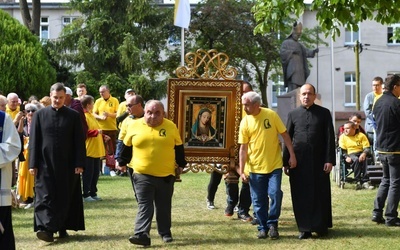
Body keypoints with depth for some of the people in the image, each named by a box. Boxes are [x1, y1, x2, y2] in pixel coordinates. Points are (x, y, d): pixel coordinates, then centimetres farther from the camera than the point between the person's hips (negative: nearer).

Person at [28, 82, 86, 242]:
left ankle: (62, 228, 16)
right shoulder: (40, 115, 3)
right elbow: (33, 141, 2)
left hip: (67, 164, 0)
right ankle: (47, 228, -9)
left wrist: (79, 163, -7)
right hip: (46, 163, 0)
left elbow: (79, 142, 1)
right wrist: (33, 164, -4)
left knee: (65, 197, 5)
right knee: (46, 196, -6)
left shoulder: (73, 116, 2)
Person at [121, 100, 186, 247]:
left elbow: (178, 147, 9)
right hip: (142, 175, -1)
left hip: (166, 175, 1)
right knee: (144, 206, -7)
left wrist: (181, 165, 11)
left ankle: (165, 233, 26)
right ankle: (142, 234, -14)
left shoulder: (171, 126, 0)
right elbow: (127, 146, 10)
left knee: (164, 207, 12)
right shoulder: (135, 126, -2)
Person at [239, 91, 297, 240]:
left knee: (275, 194, -8)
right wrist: (241, 171, -5)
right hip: (255, 167, 1)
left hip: (274, 165, -1)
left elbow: (285, 135, -1)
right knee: (259, 200, 5)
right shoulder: (245, 122, -4)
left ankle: (272, 224, 11)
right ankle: (262, 227, 19)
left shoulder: (271, 115, -8)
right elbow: (243, 148, -2)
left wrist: (292, 155, -5)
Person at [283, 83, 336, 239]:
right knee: (301, 196, 2)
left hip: (319, 161, -1)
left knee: (321, 195, 4)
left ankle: (321, 227, 15)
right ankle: (305, 228, 10)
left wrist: (329, 160, -7)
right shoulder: (293, 114, 9)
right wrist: (286, 162, 4)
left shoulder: (324, 113, 5)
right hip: (299, 162, 1)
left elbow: (330, 138, 1)